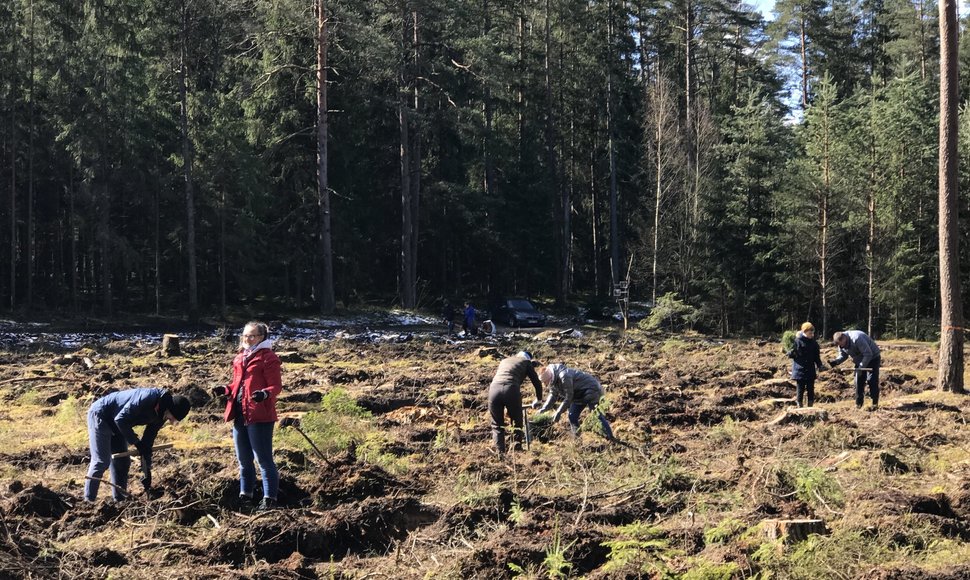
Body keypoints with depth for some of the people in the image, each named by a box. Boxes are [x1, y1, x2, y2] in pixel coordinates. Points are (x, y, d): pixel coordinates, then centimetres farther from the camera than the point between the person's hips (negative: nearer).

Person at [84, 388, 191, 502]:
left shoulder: (160, 416, -5)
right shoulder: (147, 398, -32)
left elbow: (148, 442, 3)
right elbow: (120, 419, -29)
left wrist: (147, 471, 2)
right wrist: (137, 443, -24)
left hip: (115, 424, 9)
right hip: (99, 415, -9)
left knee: (123, 461, 7)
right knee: (102, 461, -11)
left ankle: (120, 500, 14)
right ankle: (89, 500, -5)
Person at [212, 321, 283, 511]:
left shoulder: (268, 358, -9)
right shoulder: (240, 358, 15)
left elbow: (276, 386, -13)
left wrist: (265, 394, -32)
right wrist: (226, 390, 5)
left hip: (259, 417, -8)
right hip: (239, 415, 8)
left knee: (264, 459, -3)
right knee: (244, 460, 17)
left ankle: (270, 499, 3)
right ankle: (245, 495, 28)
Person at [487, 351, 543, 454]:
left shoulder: (504, 361, 36)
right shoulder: (526, 362, 25)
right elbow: (537, 383, 25)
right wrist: (537, 400, 43)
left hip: (494, 389, 3)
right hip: (511, 389, -3)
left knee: (497, 424, 16)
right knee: (517, 421, 19)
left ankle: (500, 452, 7)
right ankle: (517, 448, 15)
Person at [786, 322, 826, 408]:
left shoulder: (814, 343, 5)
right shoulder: (797, 341, -8)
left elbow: (817, 356, 11)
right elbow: (790, 354, -1)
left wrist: (820, 365, -1)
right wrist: (791, 353, -21)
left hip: (810, 371, 4)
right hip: (800, 371, -4)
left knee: (811, 389, 7)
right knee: (800, 389, -1)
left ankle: (811, 405, 15)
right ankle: (799, 406, 8)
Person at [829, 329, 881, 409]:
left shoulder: (857, 339, -35)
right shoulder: (841, 344, -10)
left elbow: (868, 354, -31)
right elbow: (843, 355, 5)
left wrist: (861, 367, -33)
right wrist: (836, 362, -16)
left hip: (872, 357, -7)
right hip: (860, 361, 7)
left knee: (872, 380, -12)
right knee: (859, 380, 2)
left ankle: (875, 403, -5)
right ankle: (859, 403, 8)